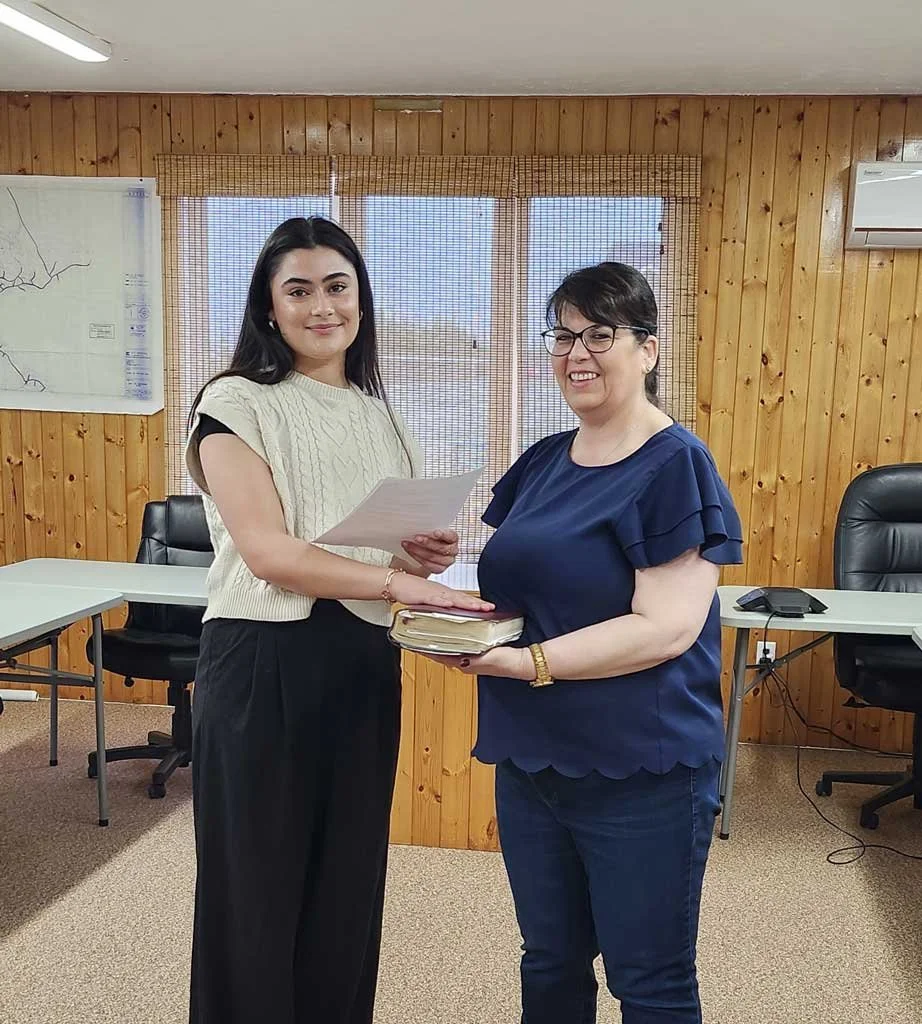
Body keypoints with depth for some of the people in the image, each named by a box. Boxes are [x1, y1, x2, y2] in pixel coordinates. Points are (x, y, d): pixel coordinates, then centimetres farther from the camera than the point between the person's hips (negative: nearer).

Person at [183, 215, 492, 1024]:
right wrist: (399, 580, -25)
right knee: (259, 887, 7)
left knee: (348, 885, 14)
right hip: (265, 664, -5)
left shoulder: (381, 416, 12)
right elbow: (267, 551, -17)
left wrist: (430, 555, -2)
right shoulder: (237, 404, -6)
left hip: (364, 667, 5)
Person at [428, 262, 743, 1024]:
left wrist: (523, 663, -26)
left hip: (644, 772, -6)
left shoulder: (675, 465, -13)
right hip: (531, 758, 7)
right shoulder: (543, 461, 8)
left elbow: (665, 627, -20)